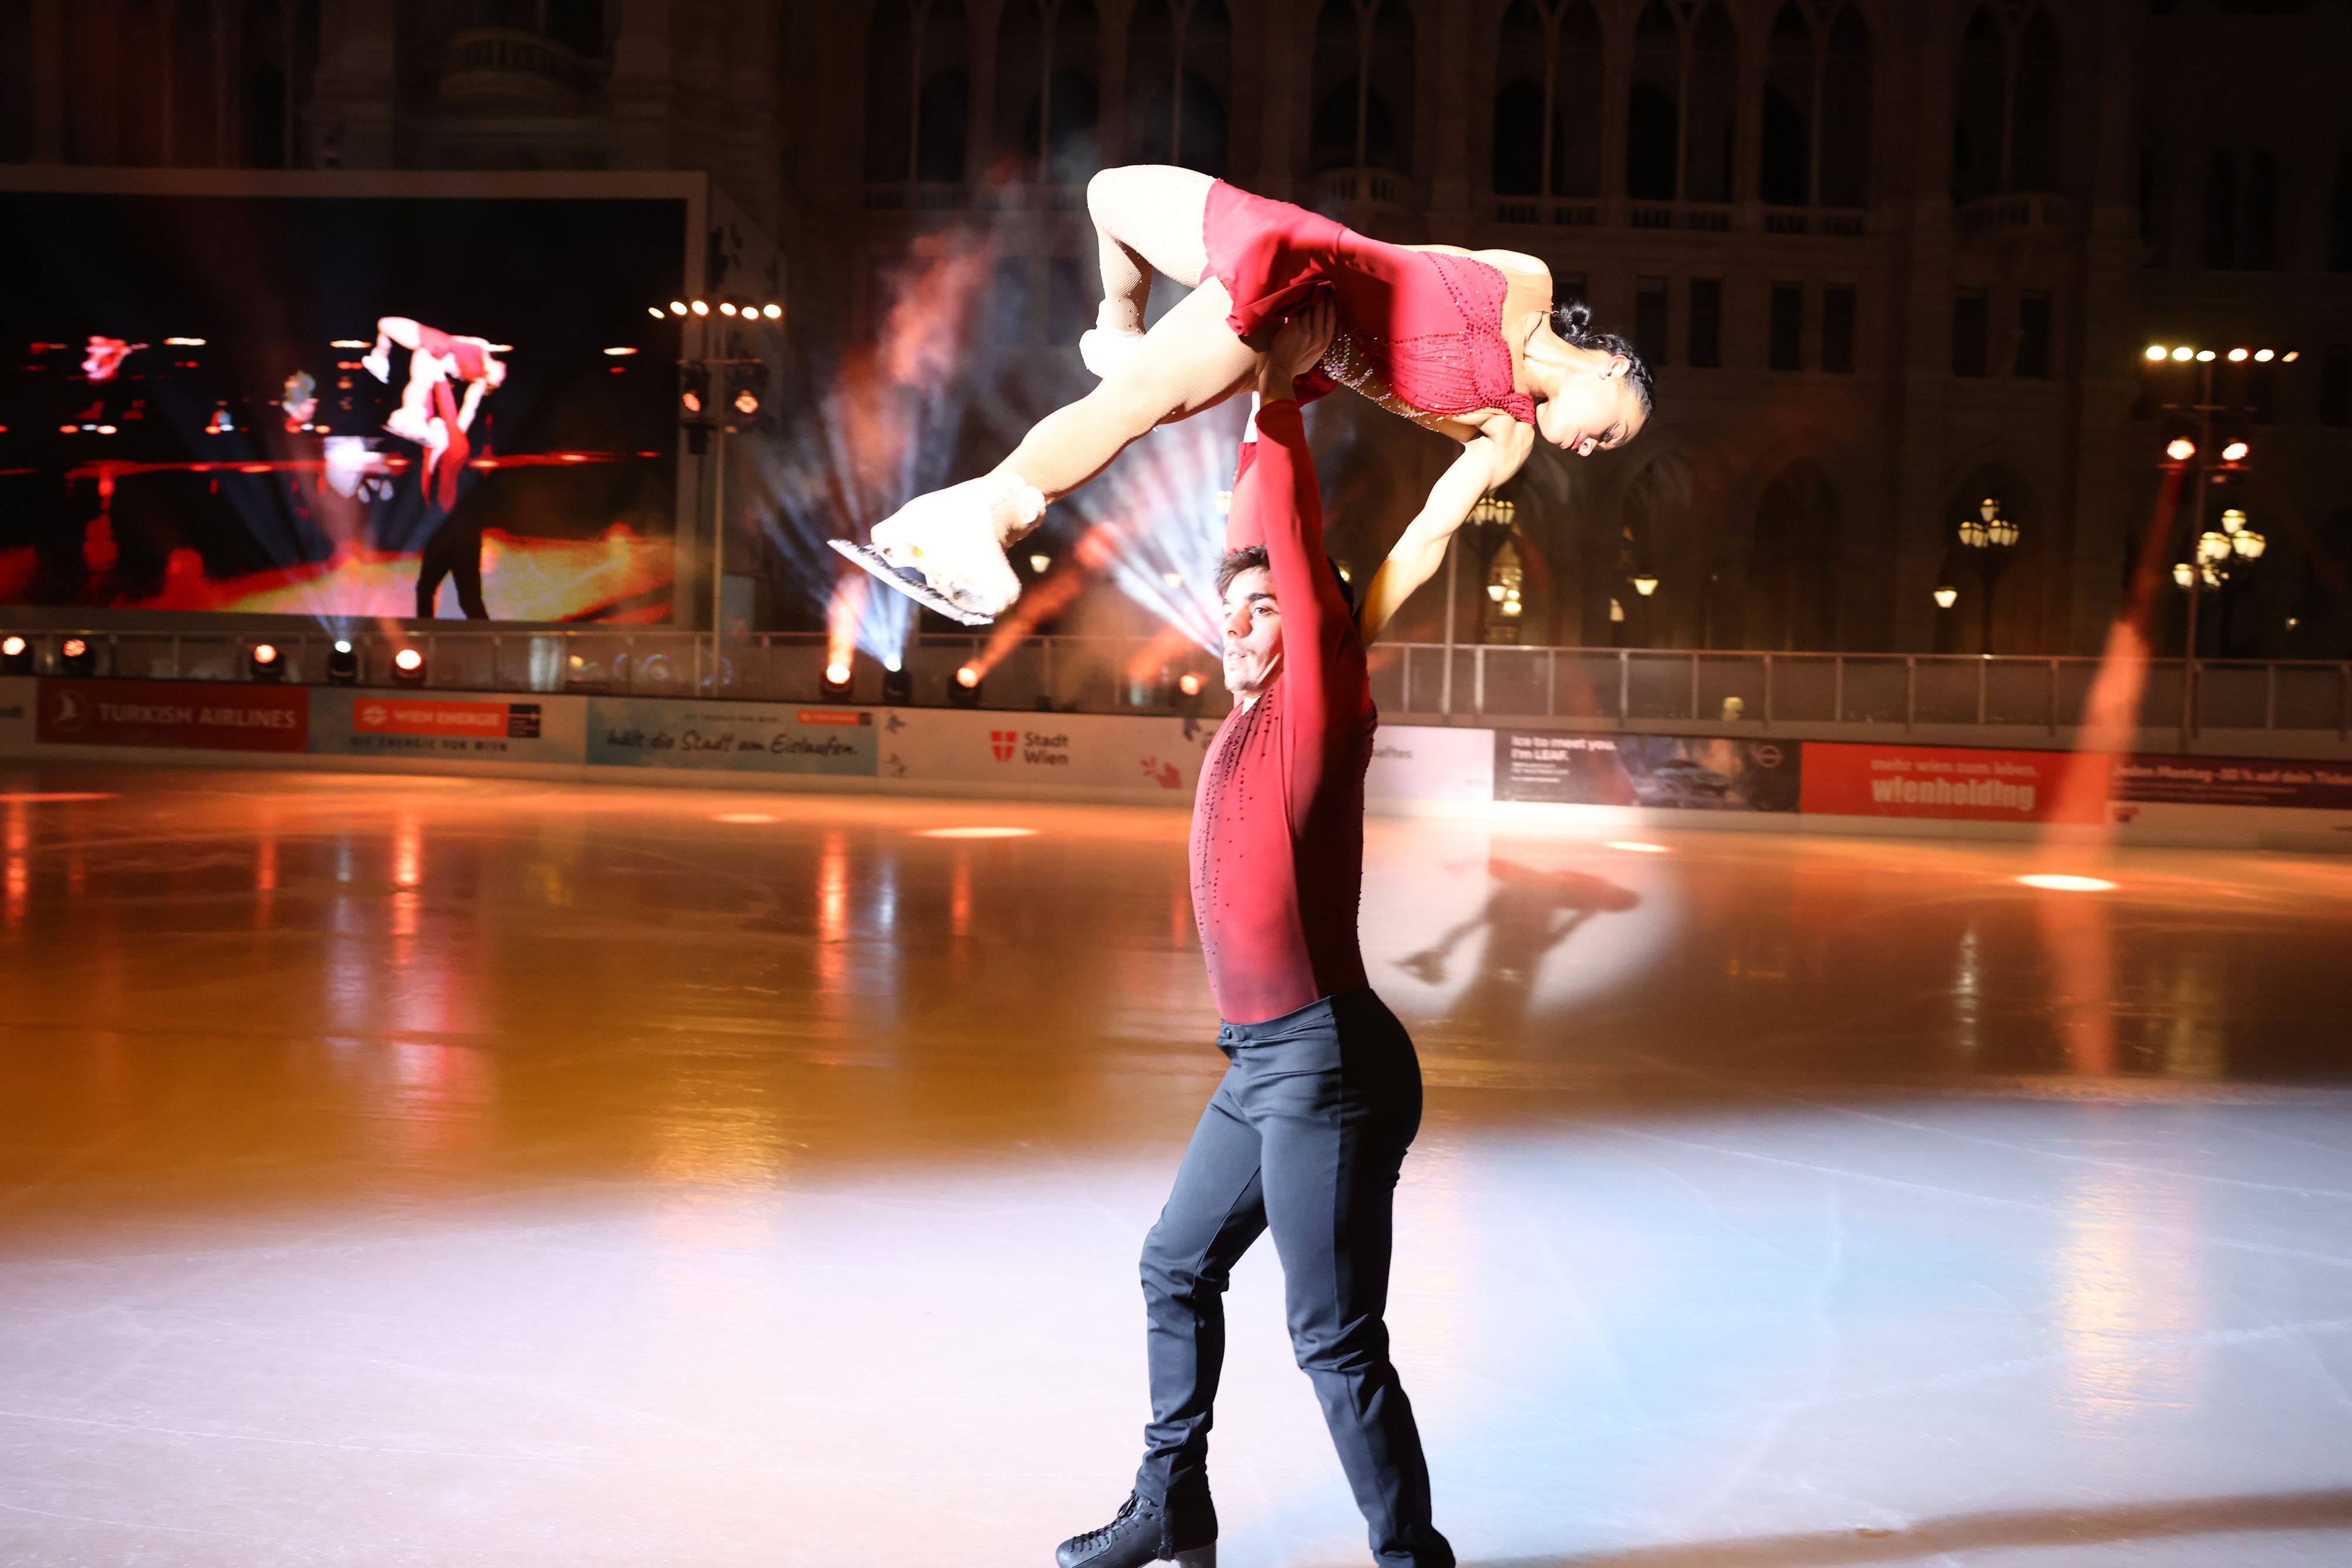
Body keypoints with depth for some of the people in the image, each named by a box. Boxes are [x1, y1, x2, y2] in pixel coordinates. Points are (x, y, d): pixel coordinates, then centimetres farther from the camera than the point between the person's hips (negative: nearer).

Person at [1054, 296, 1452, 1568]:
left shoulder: (1318, 708, -10)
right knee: (1177, 1269, 21)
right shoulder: (1251, 715, 11)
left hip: (1327, 1063, -10)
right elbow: (1253, 536, 19)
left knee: (1335, 1339, -6)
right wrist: (1265, 411, 18)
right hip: (1262, 1066, 10)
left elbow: (1298, 552, -16)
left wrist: (1279, 407, -7)